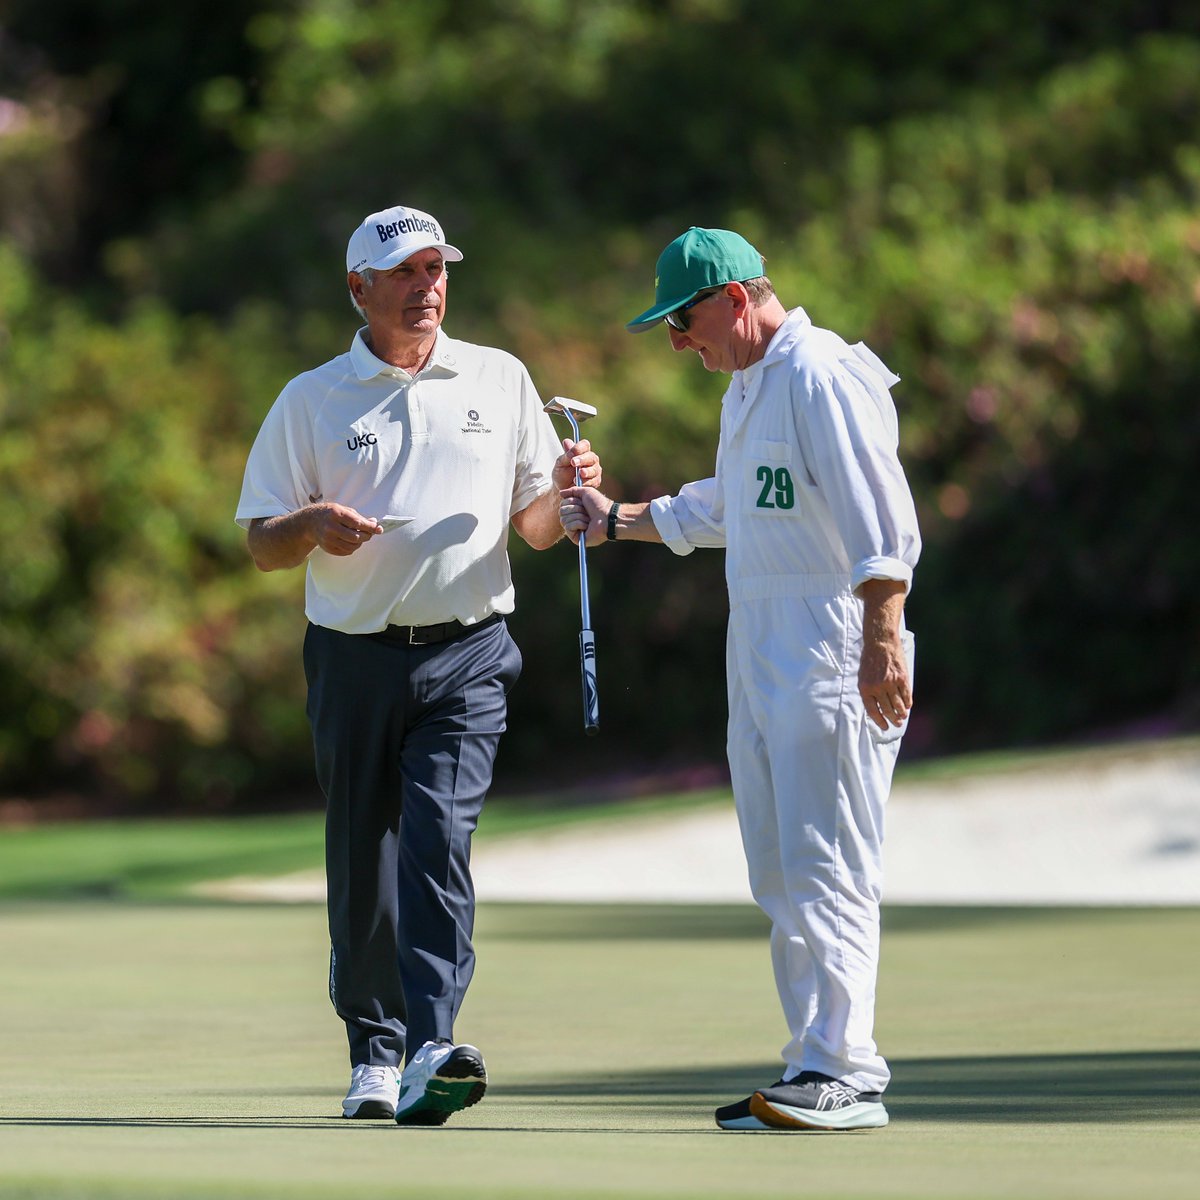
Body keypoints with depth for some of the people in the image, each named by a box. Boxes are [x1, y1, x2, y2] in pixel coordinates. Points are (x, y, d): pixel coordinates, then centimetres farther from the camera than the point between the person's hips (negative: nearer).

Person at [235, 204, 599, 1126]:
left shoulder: (500, 382, 12)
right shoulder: (311, 401, 8)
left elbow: (536, 529, 14)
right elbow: (262, 547, 6)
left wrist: (567, 492, -8)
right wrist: (311, 525, -16)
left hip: (467, 656, -1)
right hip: (355, 658, 1)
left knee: (439, 838, -17)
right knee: (362, 859, 4)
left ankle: (431, 1049, -26)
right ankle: (375, 1050, 18)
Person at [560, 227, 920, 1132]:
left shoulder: (822, 378, -12)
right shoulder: (746, 390, 19)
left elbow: (882, 523, -20)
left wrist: (882, 643, -28)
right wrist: (616, 521, 36)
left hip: (834, 662, -10)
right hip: (759, 665, 10)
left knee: (826, 869, -12)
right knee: (781, 880, 9)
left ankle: (843, 1074, -13)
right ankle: (821, 1070, 12)